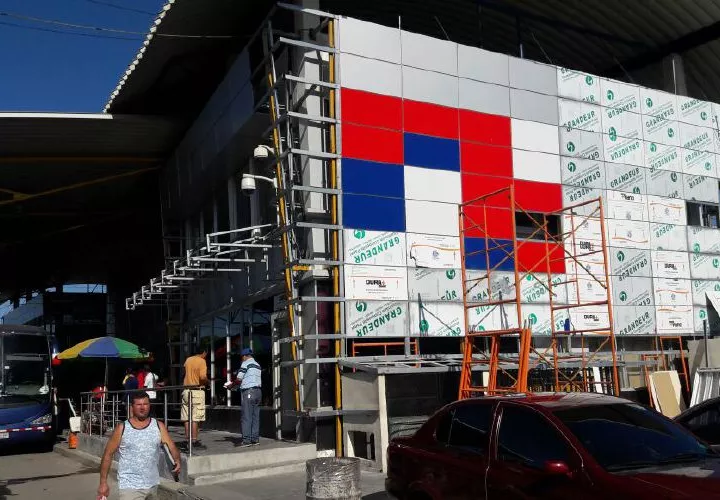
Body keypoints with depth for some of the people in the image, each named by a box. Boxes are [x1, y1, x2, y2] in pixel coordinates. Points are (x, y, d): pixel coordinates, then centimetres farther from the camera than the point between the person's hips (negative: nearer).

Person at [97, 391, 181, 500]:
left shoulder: (159, 426, 0)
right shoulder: (122, 428, -5)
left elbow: (172, 447, -6)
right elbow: (108, 454, 0)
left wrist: (177, 460, -27)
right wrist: (103, 482, -5)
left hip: (153, 484, 3)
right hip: (130, 486, -3)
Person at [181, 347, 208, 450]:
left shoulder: (188, 360, 11)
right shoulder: (202, 361, -10)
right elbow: (203, 377, -19)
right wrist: (206, 382, -1)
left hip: (186, 390, 7)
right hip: (197, 391, -7)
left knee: (187, 418, 9)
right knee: (195, 418, -5)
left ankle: (188, 440, 13)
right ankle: (194, 441, -6)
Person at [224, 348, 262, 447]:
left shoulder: (246, 363, -4)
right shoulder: (257, 365, 19)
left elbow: (239, 379, -9)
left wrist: (230, 385, 9)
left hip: (248, 392, -8)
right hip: (258, 390, 8)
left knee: (246, 417, -6)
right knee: (255, 417, 8)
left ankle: (246, 440, -8)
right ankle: (255, 439, 7)